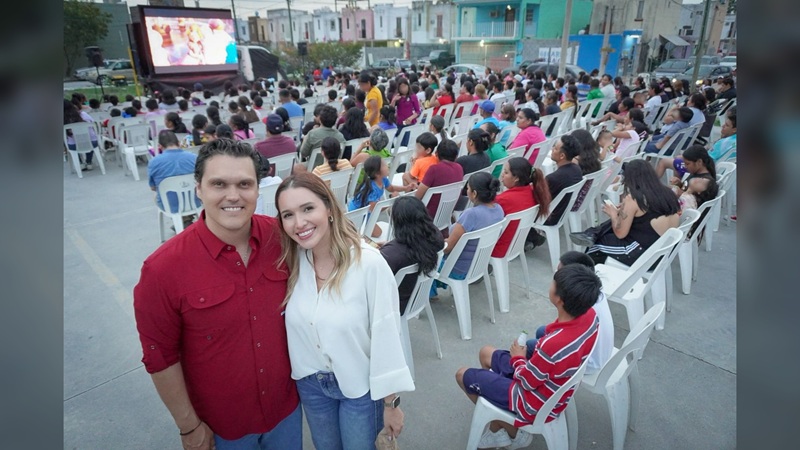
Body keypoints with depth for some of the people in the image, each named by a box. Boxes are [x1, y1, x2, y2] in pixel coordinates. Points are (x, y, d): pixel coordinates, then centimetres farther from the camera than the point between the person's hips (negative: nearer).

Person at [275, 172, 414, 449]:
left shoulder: (369, 264, -27)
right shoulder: (291, 262, -10)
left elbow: (386, 335, -19)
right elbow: (295, 324, 3)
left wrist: (391, 402, -12)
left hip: (361, 386, -4)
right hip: (310, 384, 4)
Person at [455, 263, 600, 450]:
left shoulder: (554, 344, -41)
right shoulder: (590, 315, -17)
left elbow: (526, 381, -21)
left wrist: (518, 357, -3)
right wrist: (531, 353, 1)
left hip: (536, 402, -8)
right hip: (554, 382, 8)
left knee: (463, 375, 8)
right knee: (486, 353, 23)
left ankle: (513, 431, 21)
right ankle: (497, 427, 29)